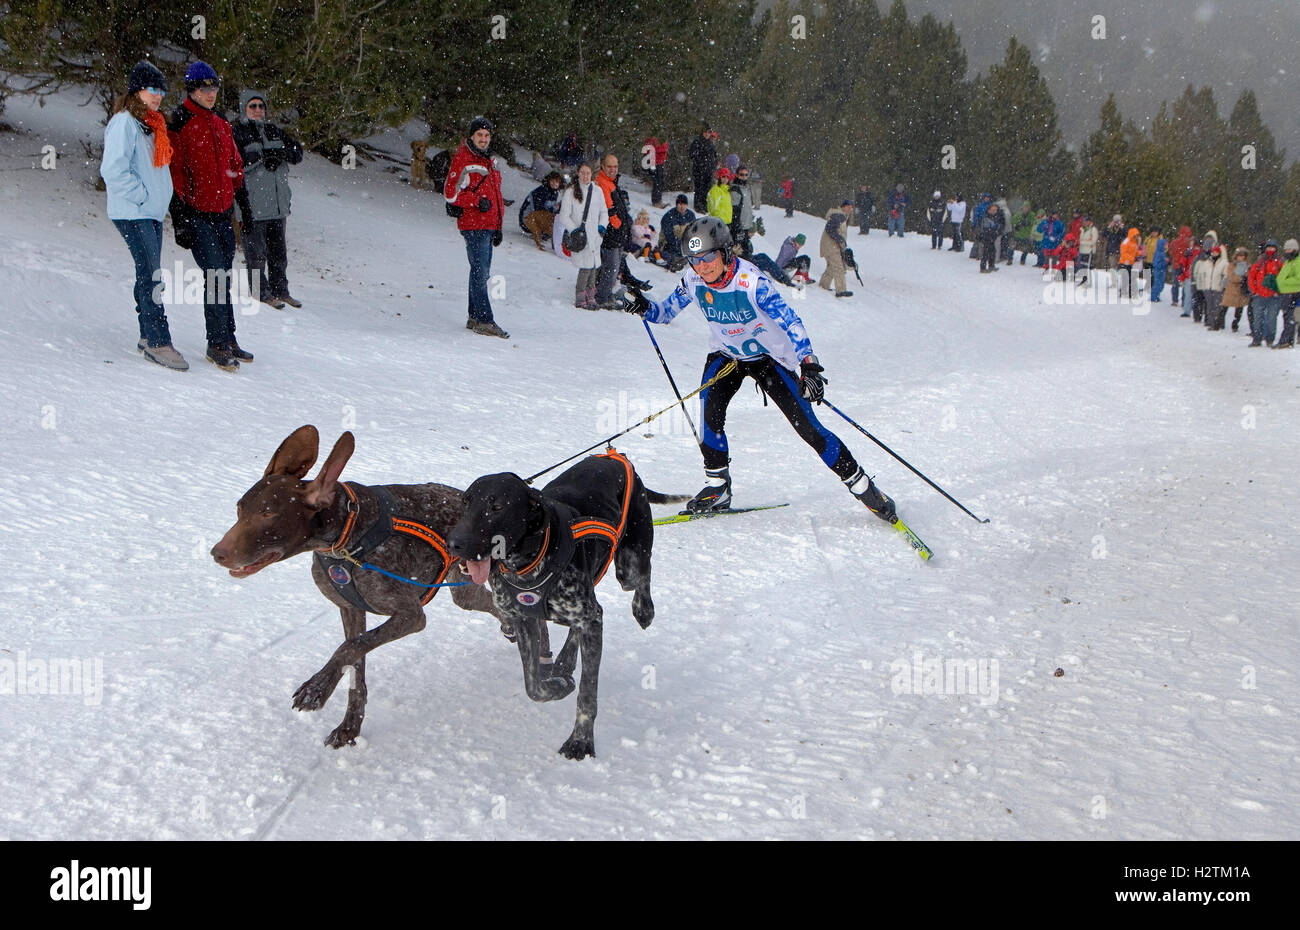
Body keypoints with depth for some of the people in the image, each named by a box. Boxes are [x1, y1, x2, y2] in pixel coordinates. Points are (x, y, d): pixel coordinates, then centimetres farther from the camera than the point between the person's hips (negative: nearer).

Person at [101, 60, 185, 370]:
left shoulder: (152, 124, 18)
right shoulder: (124, 123, -10)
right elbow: (113, 170, -19)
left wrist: (161, 198, 13)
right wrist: (142, 196, -15)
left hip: (153, 212, 9)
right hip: (133, 214, -9)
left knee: (148, 275, 11)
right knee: (151, 276, -12)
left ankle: (148, 338, 16)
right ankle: (159, 342, -12)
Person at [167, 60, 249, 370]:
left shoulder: (222, 125, 14)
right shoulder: (180, 124, -8)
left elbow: (235, 164, 25)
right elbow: (175, 172, -10)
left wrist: (236, 196, 18)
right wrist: (181, 214, -14)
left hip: (223, 213, 7)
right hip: (197, 215, -7)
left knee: (223, 277, 12)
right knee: (216, 275, -13)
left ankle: (228, 340, 20)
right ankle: (217, 344, -6)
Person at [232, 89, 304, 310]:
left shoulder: (273, 131, 17)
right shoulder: (236, 132, -2)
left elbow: (297, 152, 9)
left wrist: (280, 153, -10)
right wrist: (262, 155, -16)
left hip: (277, 203, 6)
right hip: (252, 203, -6)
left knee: (278, 250, 11)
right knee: (256, 251, -5)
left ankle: (280, 290, 19)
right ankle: (261, 293, 1)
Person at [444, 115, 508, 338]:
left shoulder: (489, 161, 20)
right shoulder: (462, 159, -7)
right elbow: (450, 192, -11)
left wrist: (498, 227, 22)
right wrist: (477, 201, -18)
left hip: (488, 226, 9)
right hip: (473, 225, -9)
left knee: (482, 272, 12)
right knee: (480, 273, -11)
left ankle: (475, 317, 19)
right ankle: (485, 320, -13)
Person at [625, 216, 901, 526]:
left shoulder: (752, 281, -31)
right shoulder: (693, 280, -16)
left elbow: (789, 321, -37)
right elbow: (666, 312, -2)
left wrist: (809, 365, -49)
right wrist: (645, 308, -26)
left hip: (770, 357, -4)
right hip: (726, 355, 4)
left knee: (807, 426, -8)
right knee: (711, 411, -22)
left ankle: (861, 485, 7)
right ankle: (717, 489, -5)